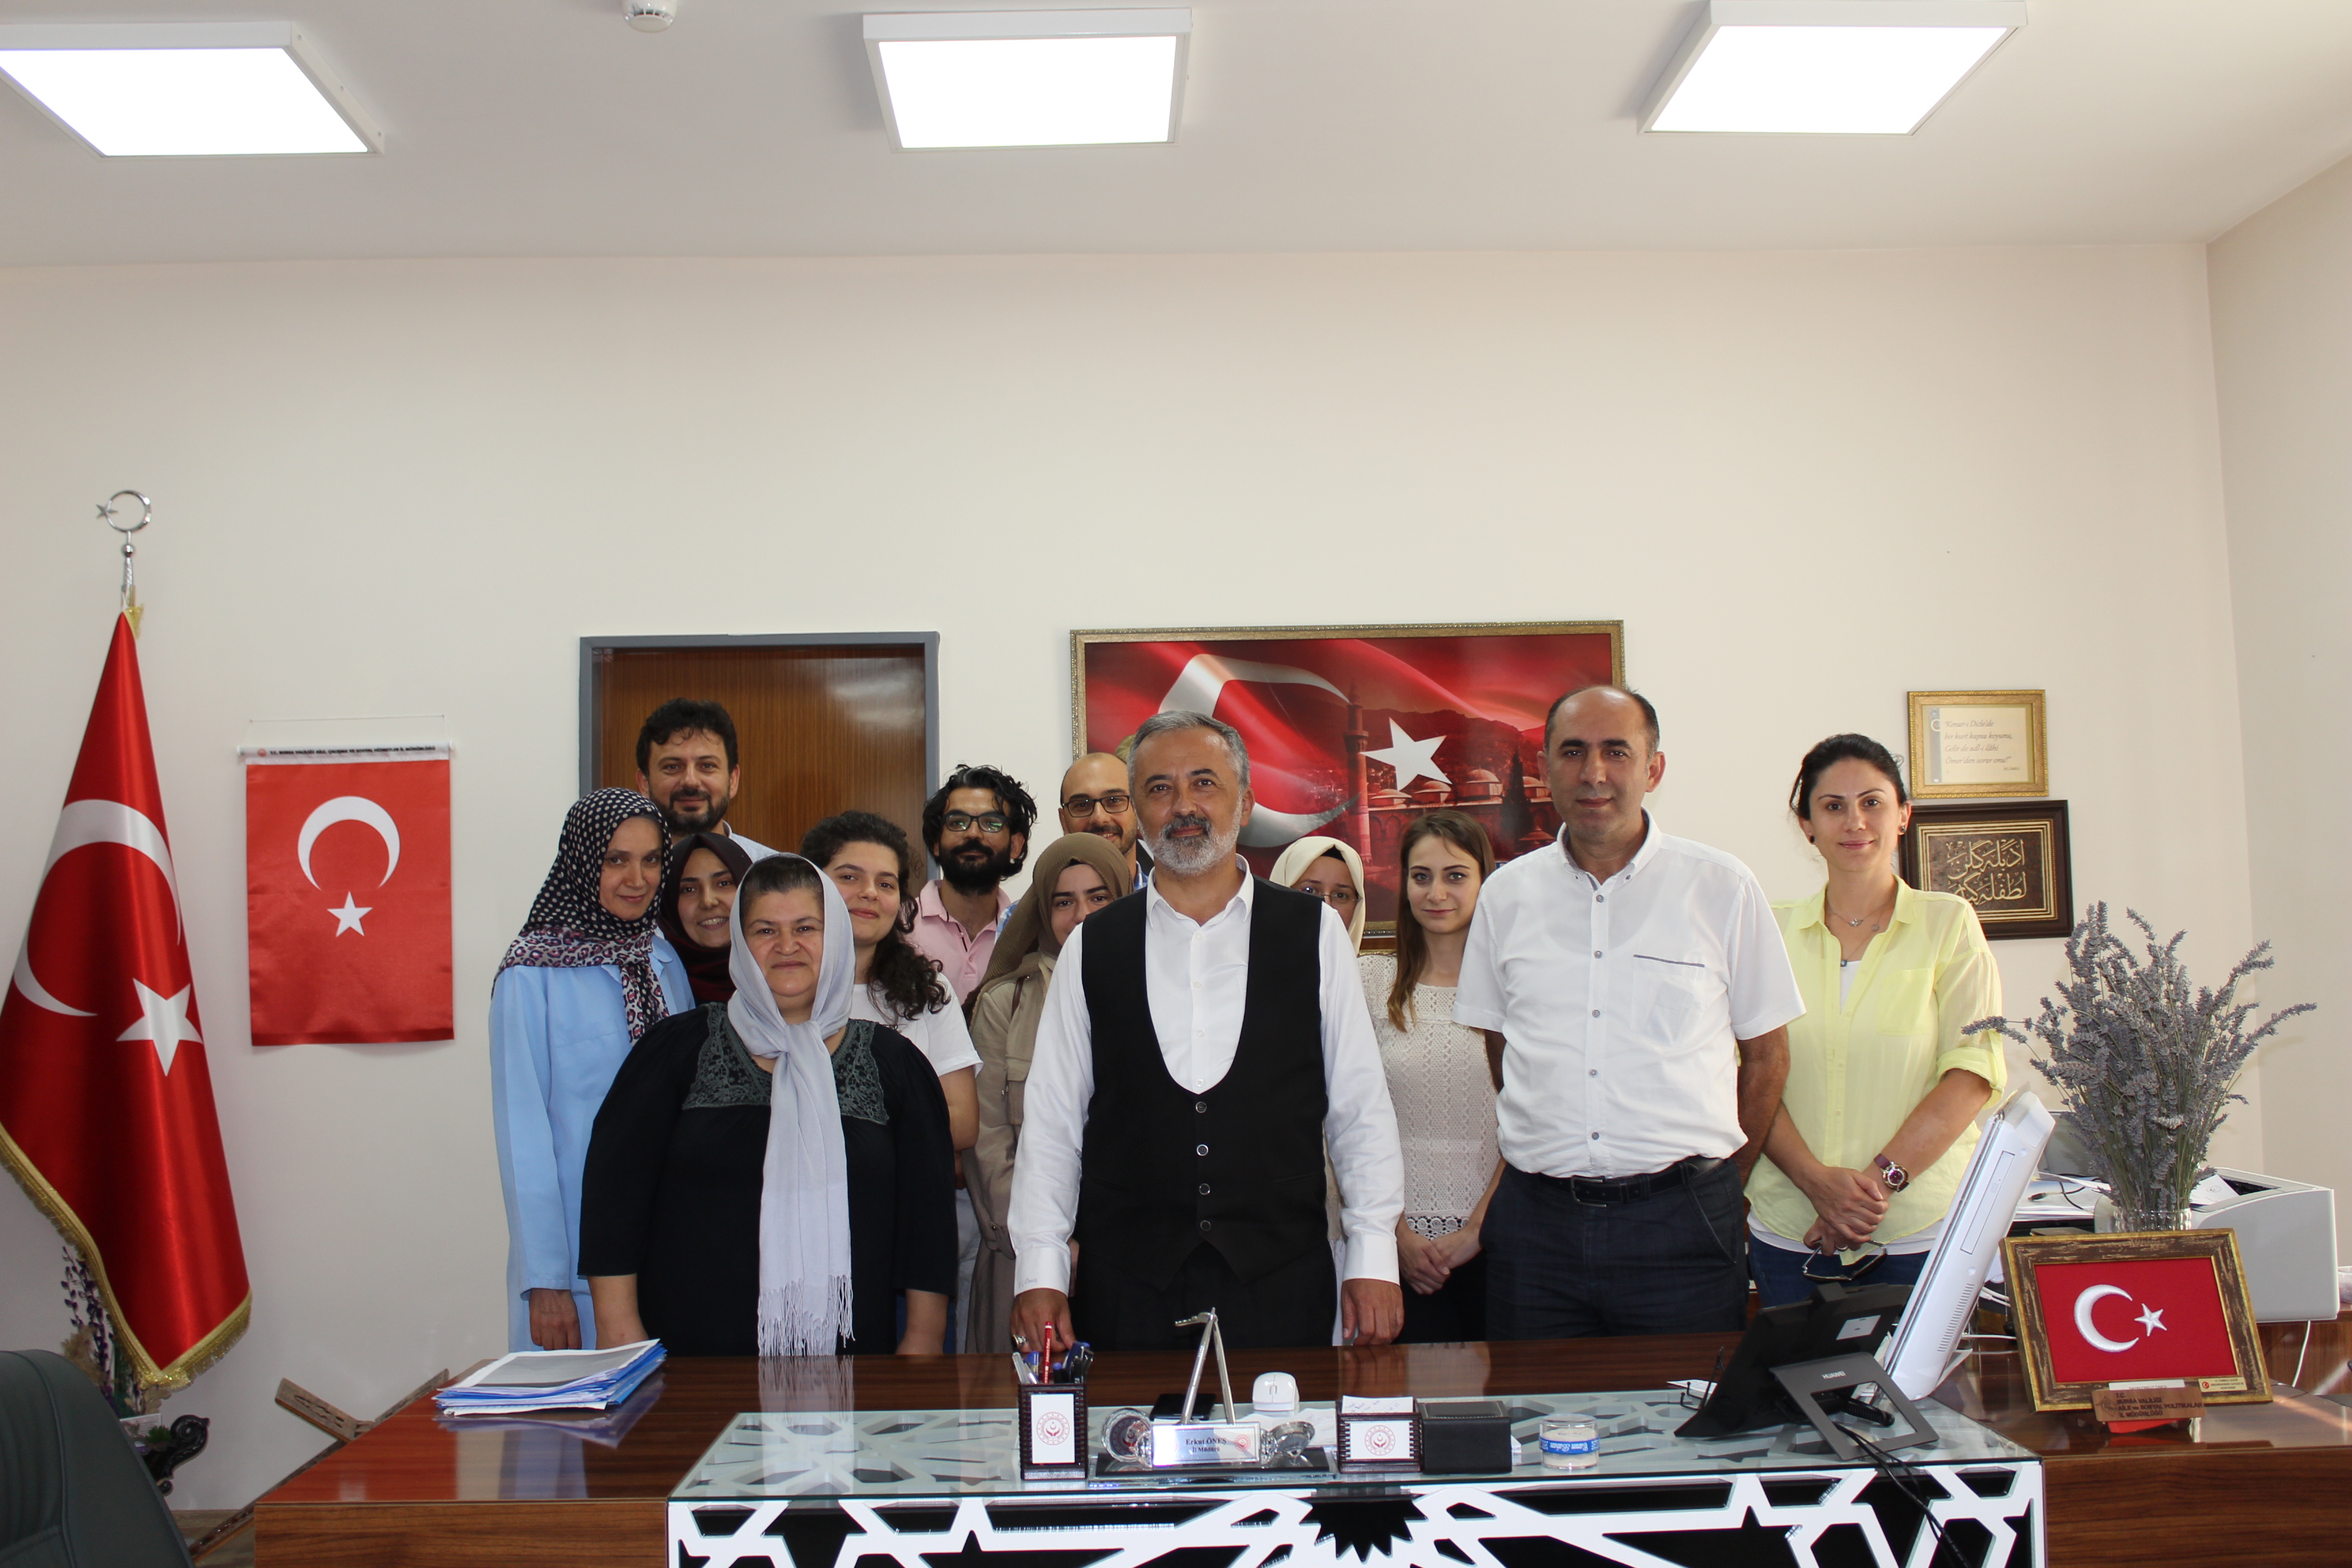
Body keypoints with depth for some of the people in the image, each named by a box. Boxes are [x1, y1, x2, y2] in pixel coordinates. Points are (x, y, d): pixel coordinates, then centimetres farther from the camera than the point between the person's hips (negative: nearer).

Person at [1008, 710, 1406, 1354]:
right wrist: (1039, 1272, 0)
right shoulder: (1091, 949, 5)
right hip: (1128, 1286, 1)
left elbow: (1361, 1105, 4)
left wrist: (1374, 1256, -1)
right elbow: (1051, 1120, 5)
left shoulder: (1313, 933, 2)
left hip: (1281, 1280, 0)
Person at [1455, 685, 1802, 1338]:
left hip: (1680, 1221, -2)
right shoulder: (1506, 894, 6)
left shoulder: (1723, 888, 1)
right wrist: (1554, 1154, 8)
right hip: (1536, 1218, 2)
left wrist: (1718, 1186, 7)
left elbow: (1766, 1054, 7)